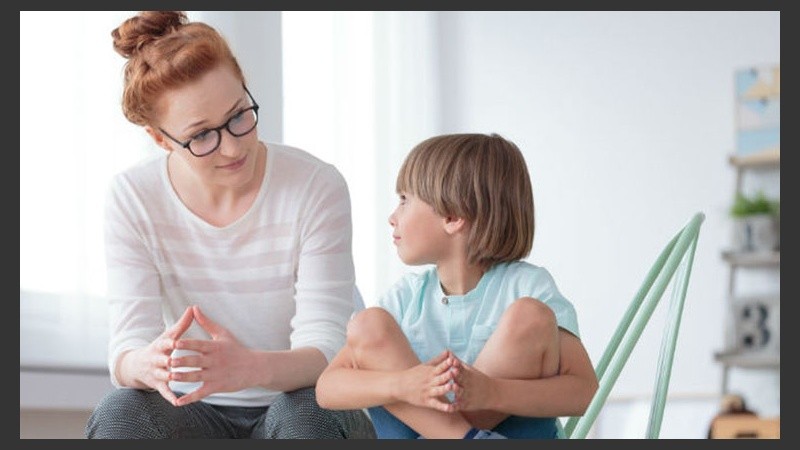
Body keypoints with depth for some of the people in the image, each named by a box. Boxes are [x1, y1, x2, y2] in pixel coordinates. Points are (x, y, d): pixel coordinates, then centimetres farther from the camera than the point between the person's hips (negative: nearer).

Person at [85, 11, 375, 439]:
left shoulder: (316, 187, -14)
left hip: (294, 399, -1)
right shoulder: (133, 198, -8)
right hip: (192, 410, 2)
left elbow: (325, 348, -20)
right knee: (117, 414, -30)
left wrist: (250, 368, -44)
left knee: (308, 413, -36)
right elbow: (127, 348, -14)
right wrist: (147, 364, -41)